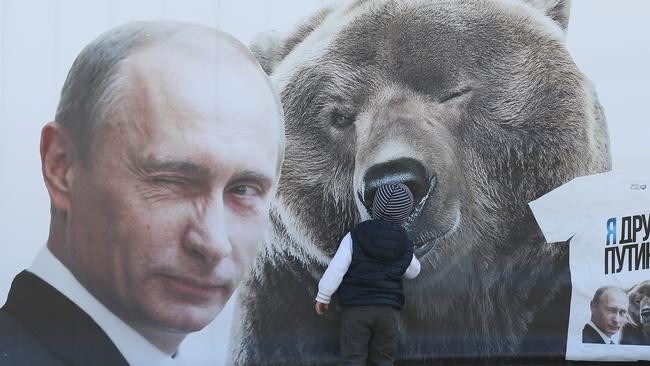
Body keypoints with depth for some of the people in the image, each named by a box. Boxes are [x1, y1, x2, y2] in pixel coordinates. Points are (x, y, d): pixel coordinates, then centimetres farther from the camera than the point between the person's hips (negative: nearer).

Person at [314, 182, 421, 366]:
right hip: (387, 309, 2)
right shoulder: (405, 246, 4)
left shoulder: (355, 237, -6)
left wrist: (323, 296, 0)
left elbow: (336, 269, -10)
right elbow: (413, 271, 22)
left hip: (355, 308, -2)